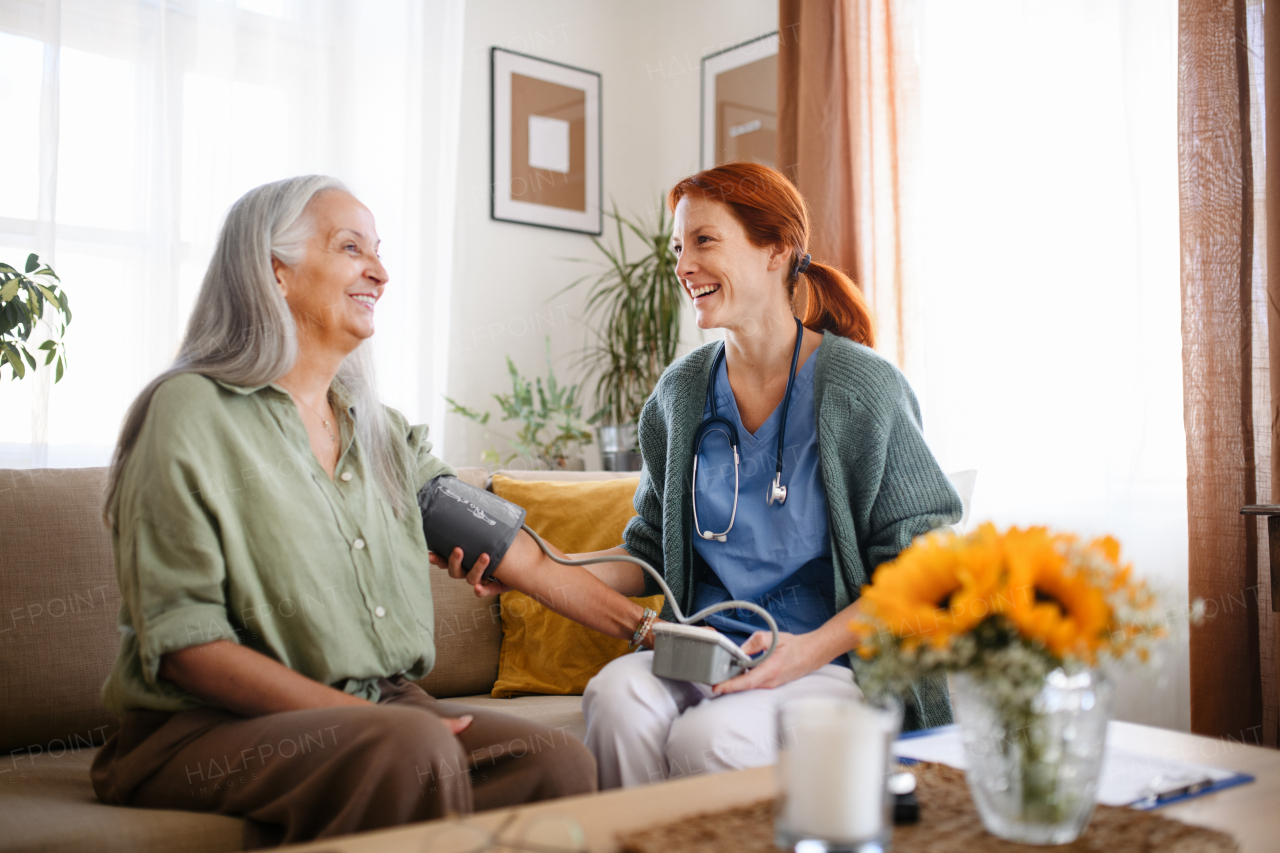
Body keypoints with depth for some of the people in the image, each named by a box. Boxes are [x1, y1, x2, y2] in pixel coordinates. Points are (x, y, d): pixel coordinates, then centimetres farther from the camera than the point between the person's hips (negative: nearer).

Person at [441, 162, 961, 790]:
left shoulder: (860, 385, -7)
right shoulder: (681, 393, 7)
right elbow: (651, 556, 14)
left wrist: (813, 649, -18)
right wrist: (531, 571, -1)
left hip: (838, 661, -3)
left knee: (711, 737, -31)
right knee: (616, 696, -28)